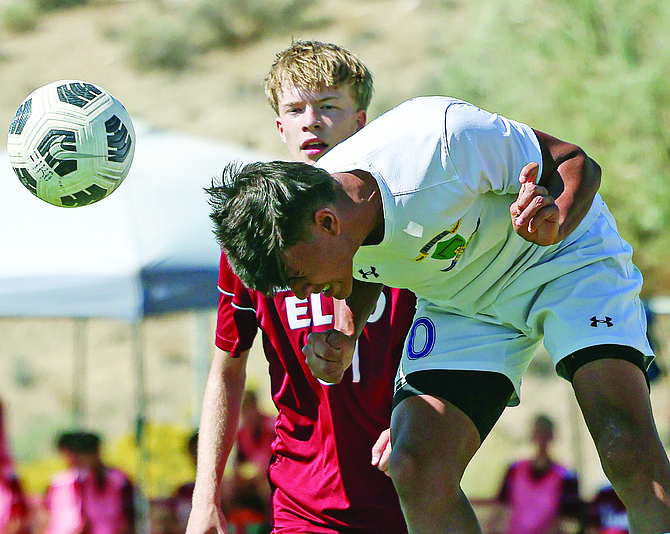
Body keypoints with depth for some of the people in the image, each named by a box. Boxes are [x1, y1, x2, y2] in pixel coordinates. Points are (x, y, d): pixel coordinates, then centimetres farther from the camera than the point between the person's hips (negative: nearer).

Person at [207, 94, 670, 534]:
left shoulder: (444, 137, -36)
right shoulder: (296, 226, -18)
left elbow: (576, 162, -21)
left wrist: (556, 224, -42)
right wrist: (344, 338, -14)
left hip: (569, 261, -4)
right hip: (460, 305, 4)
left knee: (629, 451, -25)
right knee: (416, 472, -16)